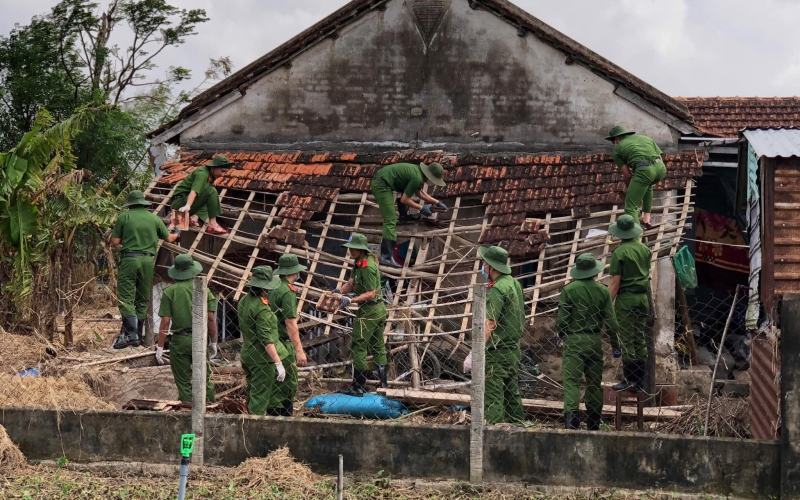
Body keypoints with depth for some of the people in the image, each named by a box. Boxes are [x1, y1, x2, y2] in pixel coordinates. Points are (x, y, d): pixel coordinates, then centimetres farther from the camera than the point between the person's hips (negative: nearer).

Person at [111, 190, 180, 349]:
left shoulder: (124, 217, 1)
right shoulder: (154, 218, 9)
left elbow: (115, 242, 0)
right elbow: (169, 238, 19)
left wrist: (119, 235, 22)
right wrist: (177, 233, 41)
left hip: (129, 259, -3)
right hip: (148, 260, 3)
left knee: (125, 299, -3)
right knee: (142, 300, 11)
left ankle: (131, 334, -18)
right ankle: (137, 337, 14)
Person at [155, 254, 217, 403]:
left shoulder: (170, 292, -3)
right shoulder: (203, 289, 1)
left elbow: (165, 321, -7)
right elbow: (210, 318, -1)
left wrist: (160, 347, -3)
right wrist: (213, 342, 8)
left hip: (179, 341, -2)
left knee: (184, 382, 7)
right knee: (204, 379, 14)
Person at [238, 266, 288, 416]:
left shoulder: (244, 301, 7)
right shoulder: (262, 309, -22)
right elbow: (266, 339, -25)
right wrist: (278, 363, -25)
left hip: (247, 355, 9)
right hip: (263, 358, -9)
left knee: (252, 394, 19)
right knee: (260, 397, -5)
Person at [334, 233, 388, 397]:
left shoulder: (367, 267, -22)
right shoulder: (359, 262, 9)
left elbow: (370, 293, -24)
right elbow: (351, 283, 6)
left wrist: (350, 300, -30)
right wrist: (340, 291, -12)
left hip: (369, 312, -11)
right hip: (379, 309, 11)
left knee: (359, 348, -4)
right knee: (378, 347, 16)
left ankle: (357, 388, 0)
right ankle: (383, 383, 22)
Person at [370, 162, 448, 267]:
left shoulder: (417, 171, 14)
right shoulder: (417, 178, -15)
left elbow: (419, 192, 30)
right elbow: (404, 200, -12)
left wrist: (437, 202, 30)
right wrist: (421, 208, -1)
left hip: (378, 179, 10)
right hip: (381, 186, -10)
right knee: (391, 221, -13)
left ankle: (404, 215, 40)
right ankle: (386, 257, -18)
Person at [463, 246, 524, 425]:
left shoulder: (497, 289, -18)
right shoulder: (514, 283, 10)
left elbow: (488, 325, -24)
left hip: (497, 353, -10)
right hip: (514, 350, 10)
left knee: (493, 398, -9)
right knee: (512, 395, 17)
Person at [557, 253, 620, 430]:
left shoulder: (569, 290, -7)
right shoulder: (603, 291, 2)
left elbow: (562, 318, -5)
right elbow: (610, 321, 3)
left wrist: (560, 335, 15)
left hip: (574, 341, -3)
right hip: (595, 341, 3)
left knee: (571, 381, -6)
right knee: (594, 383, 12)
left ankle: (571, 415, -25)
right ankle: (593, 425, 19)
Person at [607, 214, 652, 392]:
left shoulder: (619, 253, -13)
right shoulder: (644, 249, 7)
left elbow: (615, 282, -15)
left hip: (626, 298, -7)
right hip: (643, 297, 7)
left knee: (626, 339, -2)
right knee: (640, 339, 11)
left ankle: (630, 380, -2)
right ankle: (640, 380, 13)